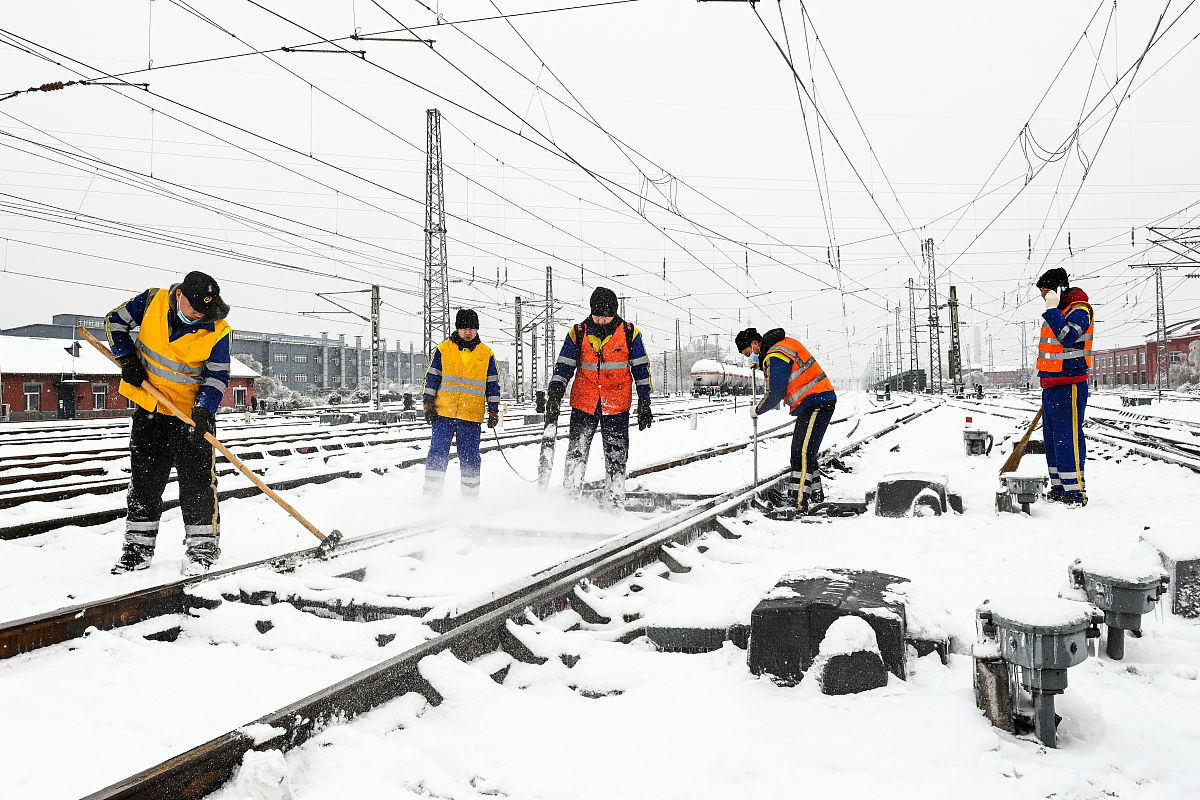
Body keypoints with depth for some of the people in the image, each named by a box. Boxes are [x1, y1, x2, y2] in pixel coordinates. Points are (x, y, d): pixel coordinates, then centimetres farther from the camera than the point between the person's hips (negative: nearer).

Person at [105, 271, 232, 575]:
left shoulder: (217, 332, -15)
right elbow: (115, 321, 7)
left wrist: (203, 411, -25)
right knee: (144, 480, 10)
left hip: (192, 413, -3)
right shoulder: (153, 302, -8)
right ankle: (139, 546, 22)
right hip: (148, 408, 3)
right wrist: (127, 358, -4)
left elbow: (217, 377, -11)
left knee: (197, 481, -3)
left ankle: (202, 545, 10)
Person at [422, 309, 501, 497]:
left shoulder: (486, 354, 9)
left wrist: (494, 410, 6)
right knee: (438, 452, -2)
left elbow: (493, 384, 11)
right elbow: (432, 377, 9)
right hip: (443, 412, 0)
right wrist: (429, 402, 2)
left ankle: (470, 496, 11)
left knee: (469, 456, 2)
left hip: (472, 415, 0)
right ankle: (431, 493, 6)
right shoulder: (443, 349, 7)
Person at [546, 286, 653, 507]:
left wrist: (644, 404, 3)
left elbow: (641, 369, 5)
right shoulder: (578, 333, 1)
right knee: (576, 453, 1)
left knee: (617, 456, 2)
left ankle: (614, 502, 11)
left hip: (617, 405, 0)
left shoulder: (630, 334, 0)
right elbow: (563, 367, 3)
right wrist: (554, 396, -8)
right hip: (583, 404, 1)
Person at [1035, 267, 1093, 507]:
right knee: (1052, 437, 13)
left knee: (1067, 437, -12)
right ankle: (1058, 488, 21)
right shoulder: (1056, 312, 19)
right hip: (1051, 385, 10)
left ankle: (1075, 491, -10)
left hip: (1069, 385, -10)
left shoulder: (1080, 310, -9)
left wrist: (1052, 309, -22)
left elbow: (1067, 336, -27)